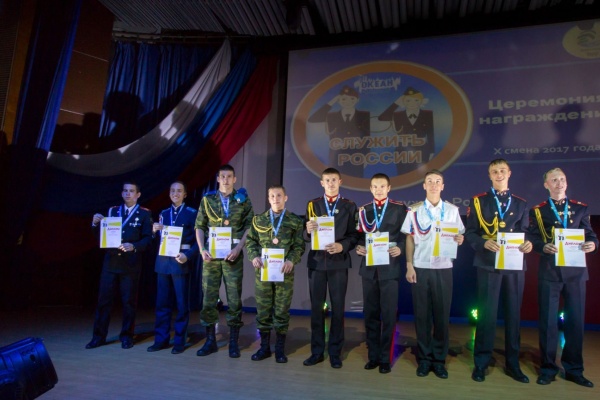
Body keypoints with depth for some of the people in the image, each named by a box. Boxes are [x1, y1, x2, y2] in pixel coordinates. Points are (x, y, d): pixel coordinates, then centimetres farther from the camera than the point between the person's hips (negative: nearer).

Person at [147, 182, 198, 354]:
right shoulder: (163, 214, 15)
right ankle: (161, 339, 17)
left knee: (182, 303, 2)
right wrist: (155, 230, -6)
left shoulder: (192, 213, 1)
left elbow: (197, 239, -5)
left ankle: (179, 341, 11)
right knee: (162, 302, 8)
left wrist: (188, 256, -18)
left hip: (181, 261, -4)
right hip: (163, 261, 4)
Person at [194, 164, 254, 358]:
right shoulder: (207, 200, 8)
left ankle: (233, 342, 13)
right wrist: (202, 249, -5)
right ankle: (210, 340, 16)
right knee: (208, 297, 5)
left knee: (234, 298, 2)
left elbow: (249, 226, 0)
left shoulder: (243, 200, 4)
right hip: (211, 254, 2)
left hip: (233, 255, -1)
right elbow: (199, 227, 8)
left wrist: (238, 248, -11)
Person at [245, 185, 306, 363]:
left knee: (282, 310, 4)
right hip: (262, 270, 2)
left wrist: (291, 260, -17)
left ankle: (280, 348, 17)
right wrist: (254, 256, -10)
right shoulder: (258, 219, 10)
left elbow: (299, 245, 0)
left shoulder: (295, 221, 4)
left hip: (284, 271, -2)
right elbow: (251, 241, 8)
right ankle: (264, 346, 20)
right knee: (263, 309, 7)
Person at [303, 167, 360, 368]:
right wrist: (308, 230, -18)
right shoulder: (312, 205, 8)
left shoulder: (349, 206, 4)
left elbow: (354, 235, 0)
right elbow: (308, 235, 4)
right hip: (316, 261, 1)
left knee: (338, 307, 4)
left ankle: (335, 352, 17)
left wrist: (342, 246, -18)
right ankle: (317, 351, 18)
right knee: (316, 307, 6)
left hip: (339, 262, -1)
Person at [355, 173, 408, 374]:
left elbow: (406, 234, 0)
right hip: (369, 267, 3)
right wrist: (358, 247, -8)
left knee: (388, 314, 2)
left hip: (389, 267, -3)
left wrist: (399, 248, -18)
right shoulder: (363, 210, 12)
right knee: (370, 313, 9)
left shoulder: (399, 208, 2)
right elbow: (360, 235, 11)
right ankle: (373, 355, 21)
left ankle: (386, 358, 15)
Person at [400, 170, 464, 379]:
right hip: (420, 268, 0)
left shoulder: (452, 210, 6)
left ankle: (439, 359, 17)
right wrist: (409, 265, -3)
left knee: (442, 314, 5)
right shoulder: (415, 210, 4)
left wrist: (460, 240, -15)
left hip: (443, 268, 1)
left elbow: (459, 236, 9)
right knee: (422, 314, 4)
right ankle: (424, 358, 16)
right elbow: (410, 239, 3)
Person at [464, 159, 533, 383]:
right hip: (488, 264, -3)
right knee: (487, 314, 1)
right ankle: (481, 363, 14)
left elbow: (525, 233, 10)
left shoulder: (520, 204, 13)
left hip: (515, 265, 3)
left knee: (513, 313, 10)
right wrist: (484, 243, -20)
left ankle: (513, 364, 23)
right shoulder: (479, 201, 3)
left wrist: (528, 244, -12)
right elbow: (470, 233, -2)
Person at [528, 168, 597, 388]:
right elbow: (533, 240, -2)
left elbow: (589, 234, 7)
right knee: (548, 321, 3)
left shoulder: (581, 208, 11)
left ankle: (574, 369, 22)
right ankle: (548, 368, 16)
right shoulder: (537, 211, 5)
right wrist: (544, 247, -21)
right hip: (549, 271, -2)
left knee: (575, 320, 7)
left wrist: (592, 243, -14)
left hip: (576, 270, 2)